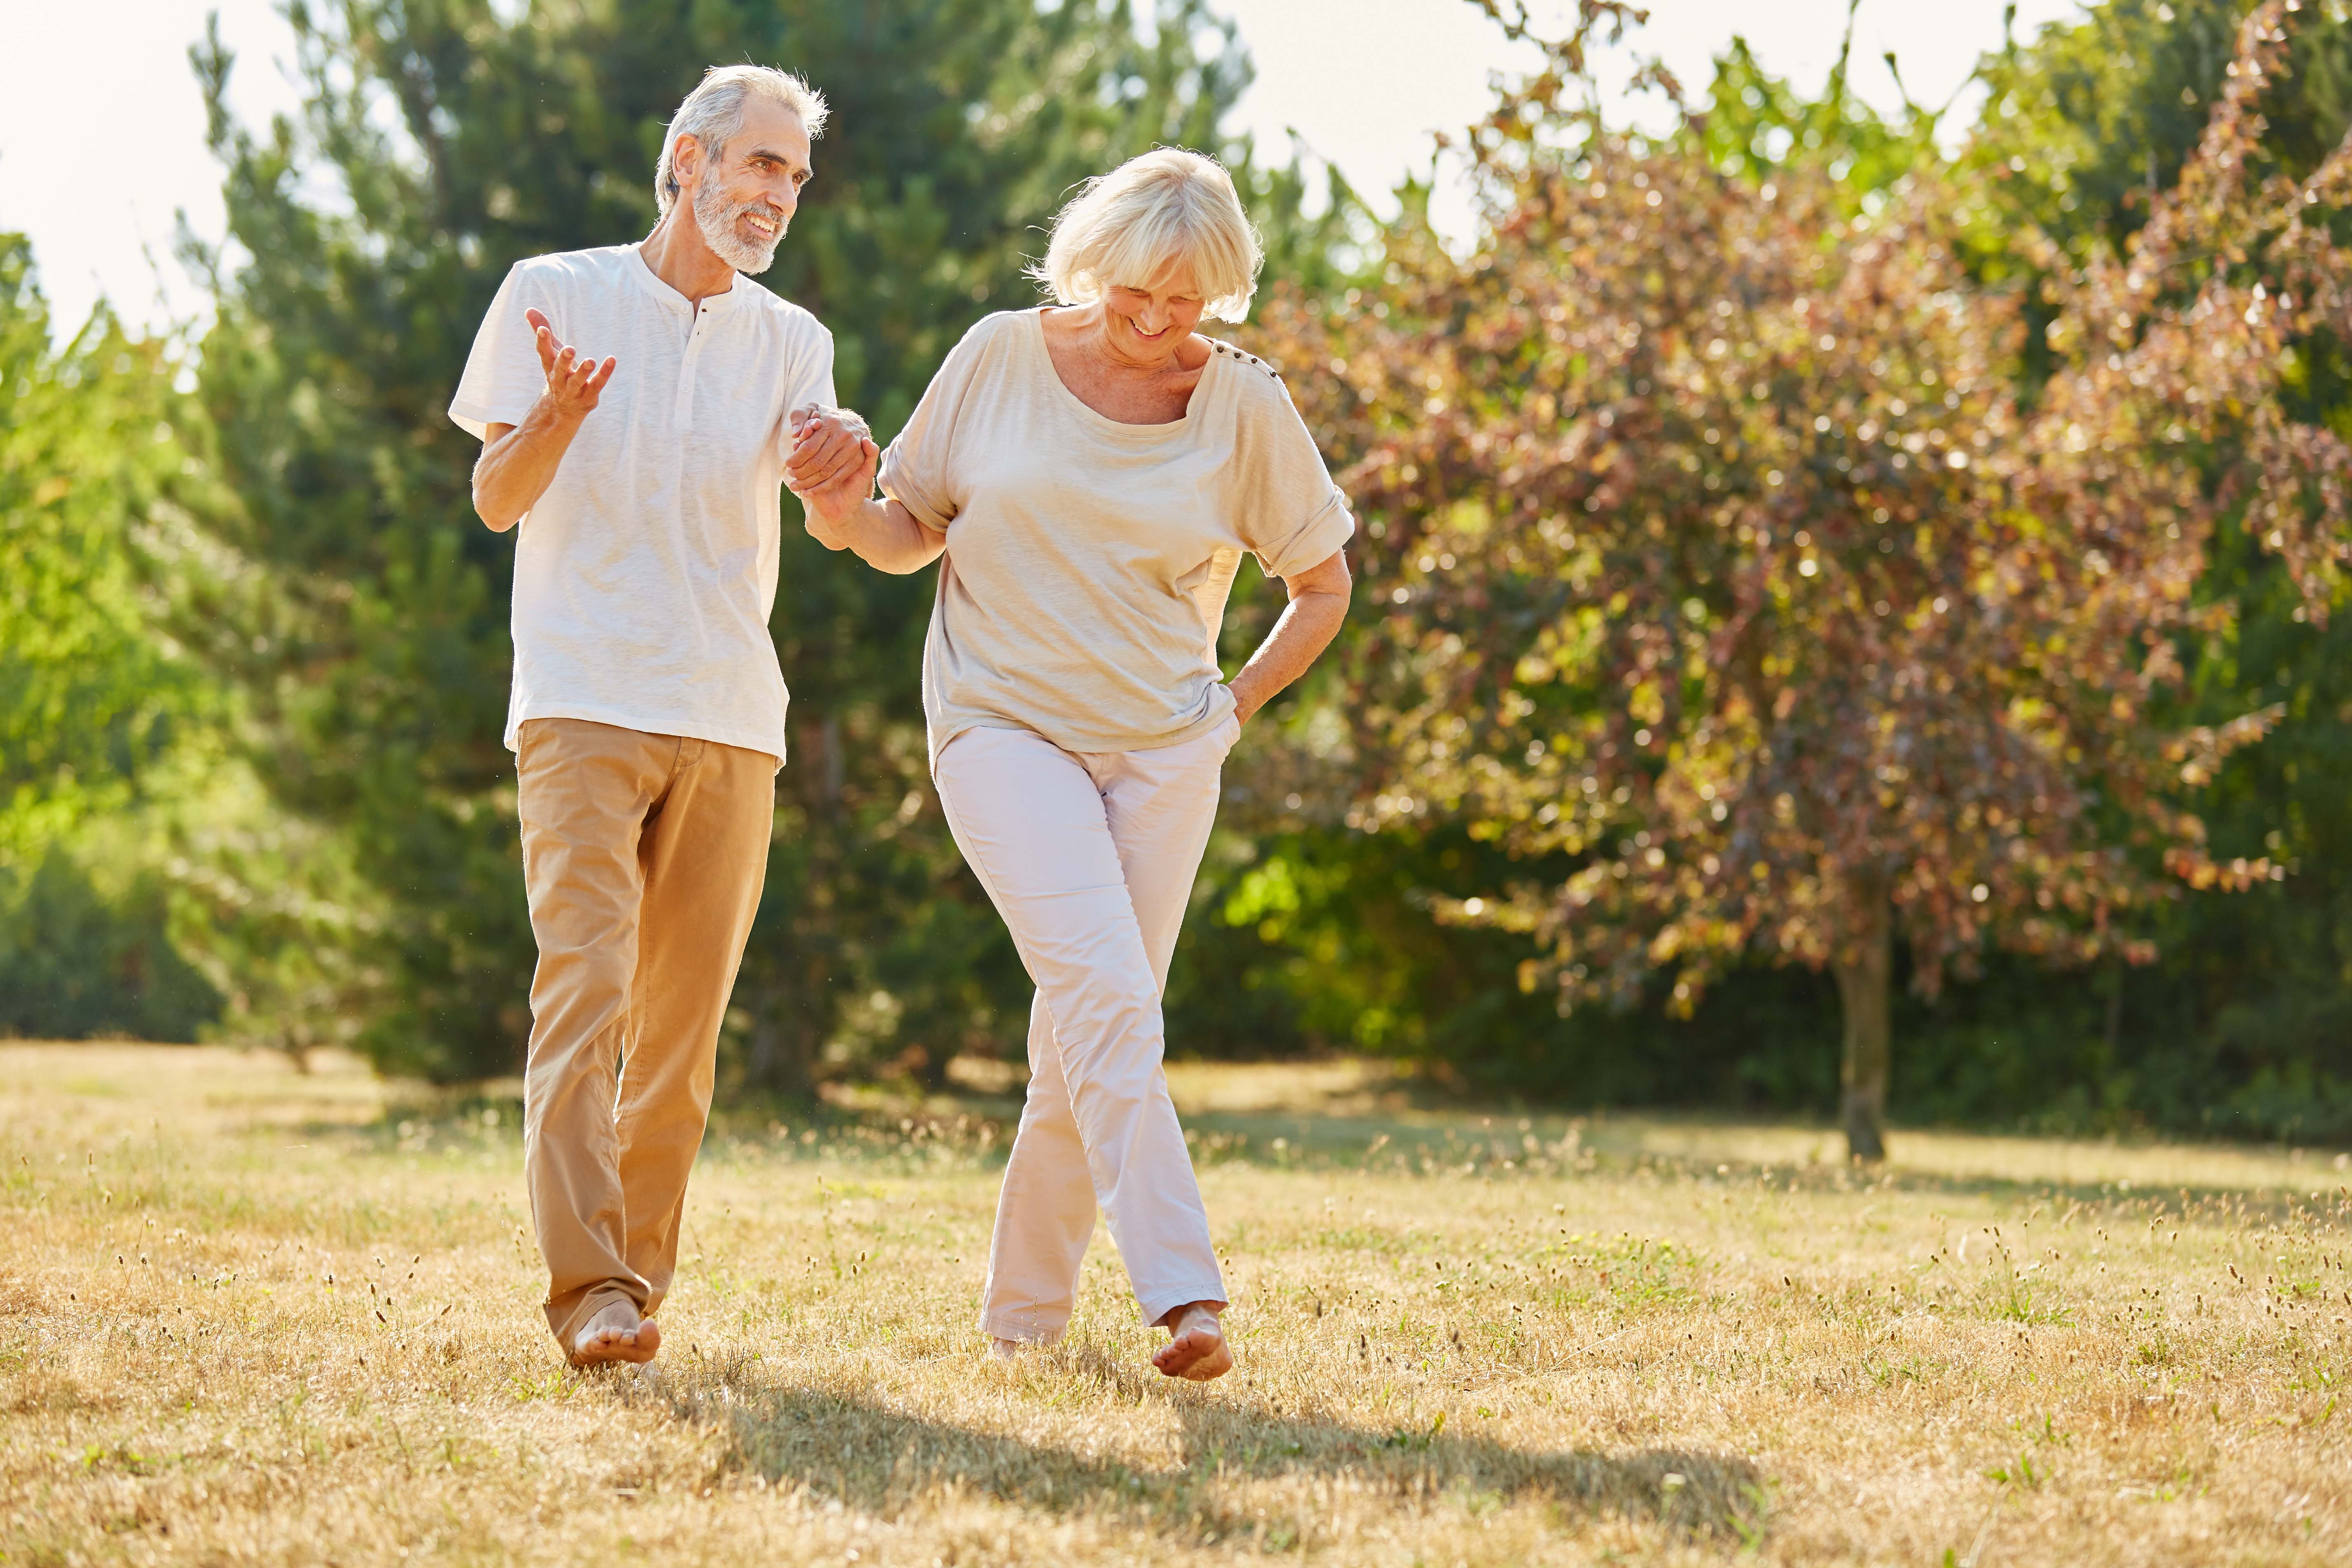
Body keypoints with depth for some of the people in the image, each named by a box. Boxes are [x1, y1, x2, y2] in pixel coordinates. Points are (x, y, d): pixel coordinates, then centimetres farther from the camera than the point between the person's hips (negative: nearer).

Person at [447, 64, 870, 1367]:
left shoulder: (788, 341, 11)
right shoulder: (556, 294, 3)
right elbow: (495, 501, 1)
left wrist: (843, 473, -28)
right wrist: (556, 418, -21)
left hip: (730, 722, 4)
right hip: (581, 706, -4)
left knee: (683, 1019, 4)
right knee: (585, 987, -16)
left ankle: (643, 1273, 13)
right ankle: (591, 1293, -23)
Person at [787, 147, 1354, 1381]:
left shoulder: (1245, 407, 0)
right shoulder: (1000, 360, -1)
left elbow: (1322, 585, 13)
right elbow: (916, 532, 9)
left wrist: (1234, 709, 6)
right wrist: (848, 516, -12)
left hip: (1162, 755, 2)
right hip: (1004, 728, -2)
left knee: (1092, 1040, 2)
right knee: (1105, 992, -22)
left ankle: (1023, 1310, 20)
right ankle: (1183, 1294, -29)